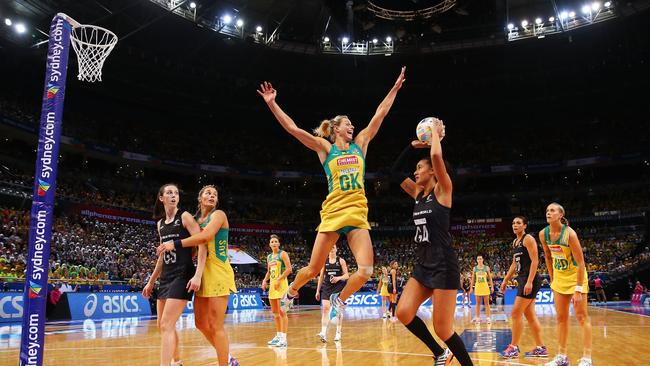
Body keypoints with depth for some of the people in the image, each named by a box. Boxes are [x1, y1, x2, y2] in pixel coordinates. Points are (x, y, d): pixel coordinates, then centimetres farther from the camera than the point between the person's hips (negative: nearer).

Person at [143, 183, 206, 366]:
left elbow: (202, 245, -14)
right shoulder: (160, 224, 14)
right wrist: (151, 281, 23)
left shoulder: (185, 217, -6)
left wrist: (198, 276, -25)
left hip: (182, 276, -8)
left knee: (166, 325, -13)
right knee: (163, 325, 14)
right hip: (166, 277, 8)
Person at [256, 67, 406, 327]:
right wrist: (271, 103, -10)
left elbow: (380, 114, 13)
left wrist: (396, 87, 14)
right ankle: (291, 291, 37)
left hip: (358, 215, 3)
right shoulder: (325, 147, 3)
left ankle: (339, 299, 18)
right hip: (332, 214, -3)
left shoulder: (360, 144, 13)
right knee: (313, 269, 4)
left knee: (365, 271, -10)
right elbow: (292, 128, -4)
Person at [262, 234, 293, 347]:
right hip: (272, 284, 8)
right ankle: (278, 336, 22)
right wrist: (265, 280, 7)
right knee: (275, 312, 12)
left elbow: (289, 269, -13)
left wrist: (278, 280, -18)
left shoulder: (283, 254, -5)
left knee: (282, 311, -11)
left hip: (281, 283, -8)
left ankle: (283, 338, -11)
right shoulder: (269, 257, 16)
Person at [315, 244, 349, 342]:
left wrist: (338, 278, -21)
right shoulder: (324, 261, 6)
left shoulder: (341, 261, 0)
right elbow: (321, 276, 10)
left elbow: (347, 275, -2)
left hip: (338, 287, -1)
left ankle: (338, 333, 14)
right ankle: (323, 333, -18)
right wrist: (318, 290, 7)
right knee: (325, 308, -11)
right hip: (327, 287, 2)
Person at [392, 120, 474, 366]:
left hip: (443, 264, -7)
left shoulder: (442, 190, -6)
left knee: (442, 329, -5)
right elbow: (394, 170, 17)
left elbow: (436, 156, -23)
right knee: (403, 313, -4)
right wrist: (413, 145, 13)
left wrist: (436, 133, -5)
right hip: (423, 264, 8)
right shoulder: (417, 194, 13)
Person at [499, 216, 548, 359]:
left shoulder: (528, 239, -10)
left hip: (530, 280, -9)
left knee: (516, 313, -8)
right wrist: (505, 280, 19)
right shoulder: (515, 242, 16)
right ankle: (540, 348, 16)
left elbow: (535, 261, -17)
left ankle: (514, 347, 0)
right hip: (522, 280, 9)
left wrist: (529, 282, -24)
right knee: (530, 315, 10)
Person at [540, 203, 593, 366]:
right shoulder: (543, 234, -8)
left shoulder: (569, 233, -24)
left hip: (575, 275, -6)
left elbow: (581, 263, -23)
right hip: (559, 276, 6)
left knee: (581, 316, -5)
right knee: (561, 317, 8)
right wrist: (552, 279, 9)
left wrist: (578, 289, -25)